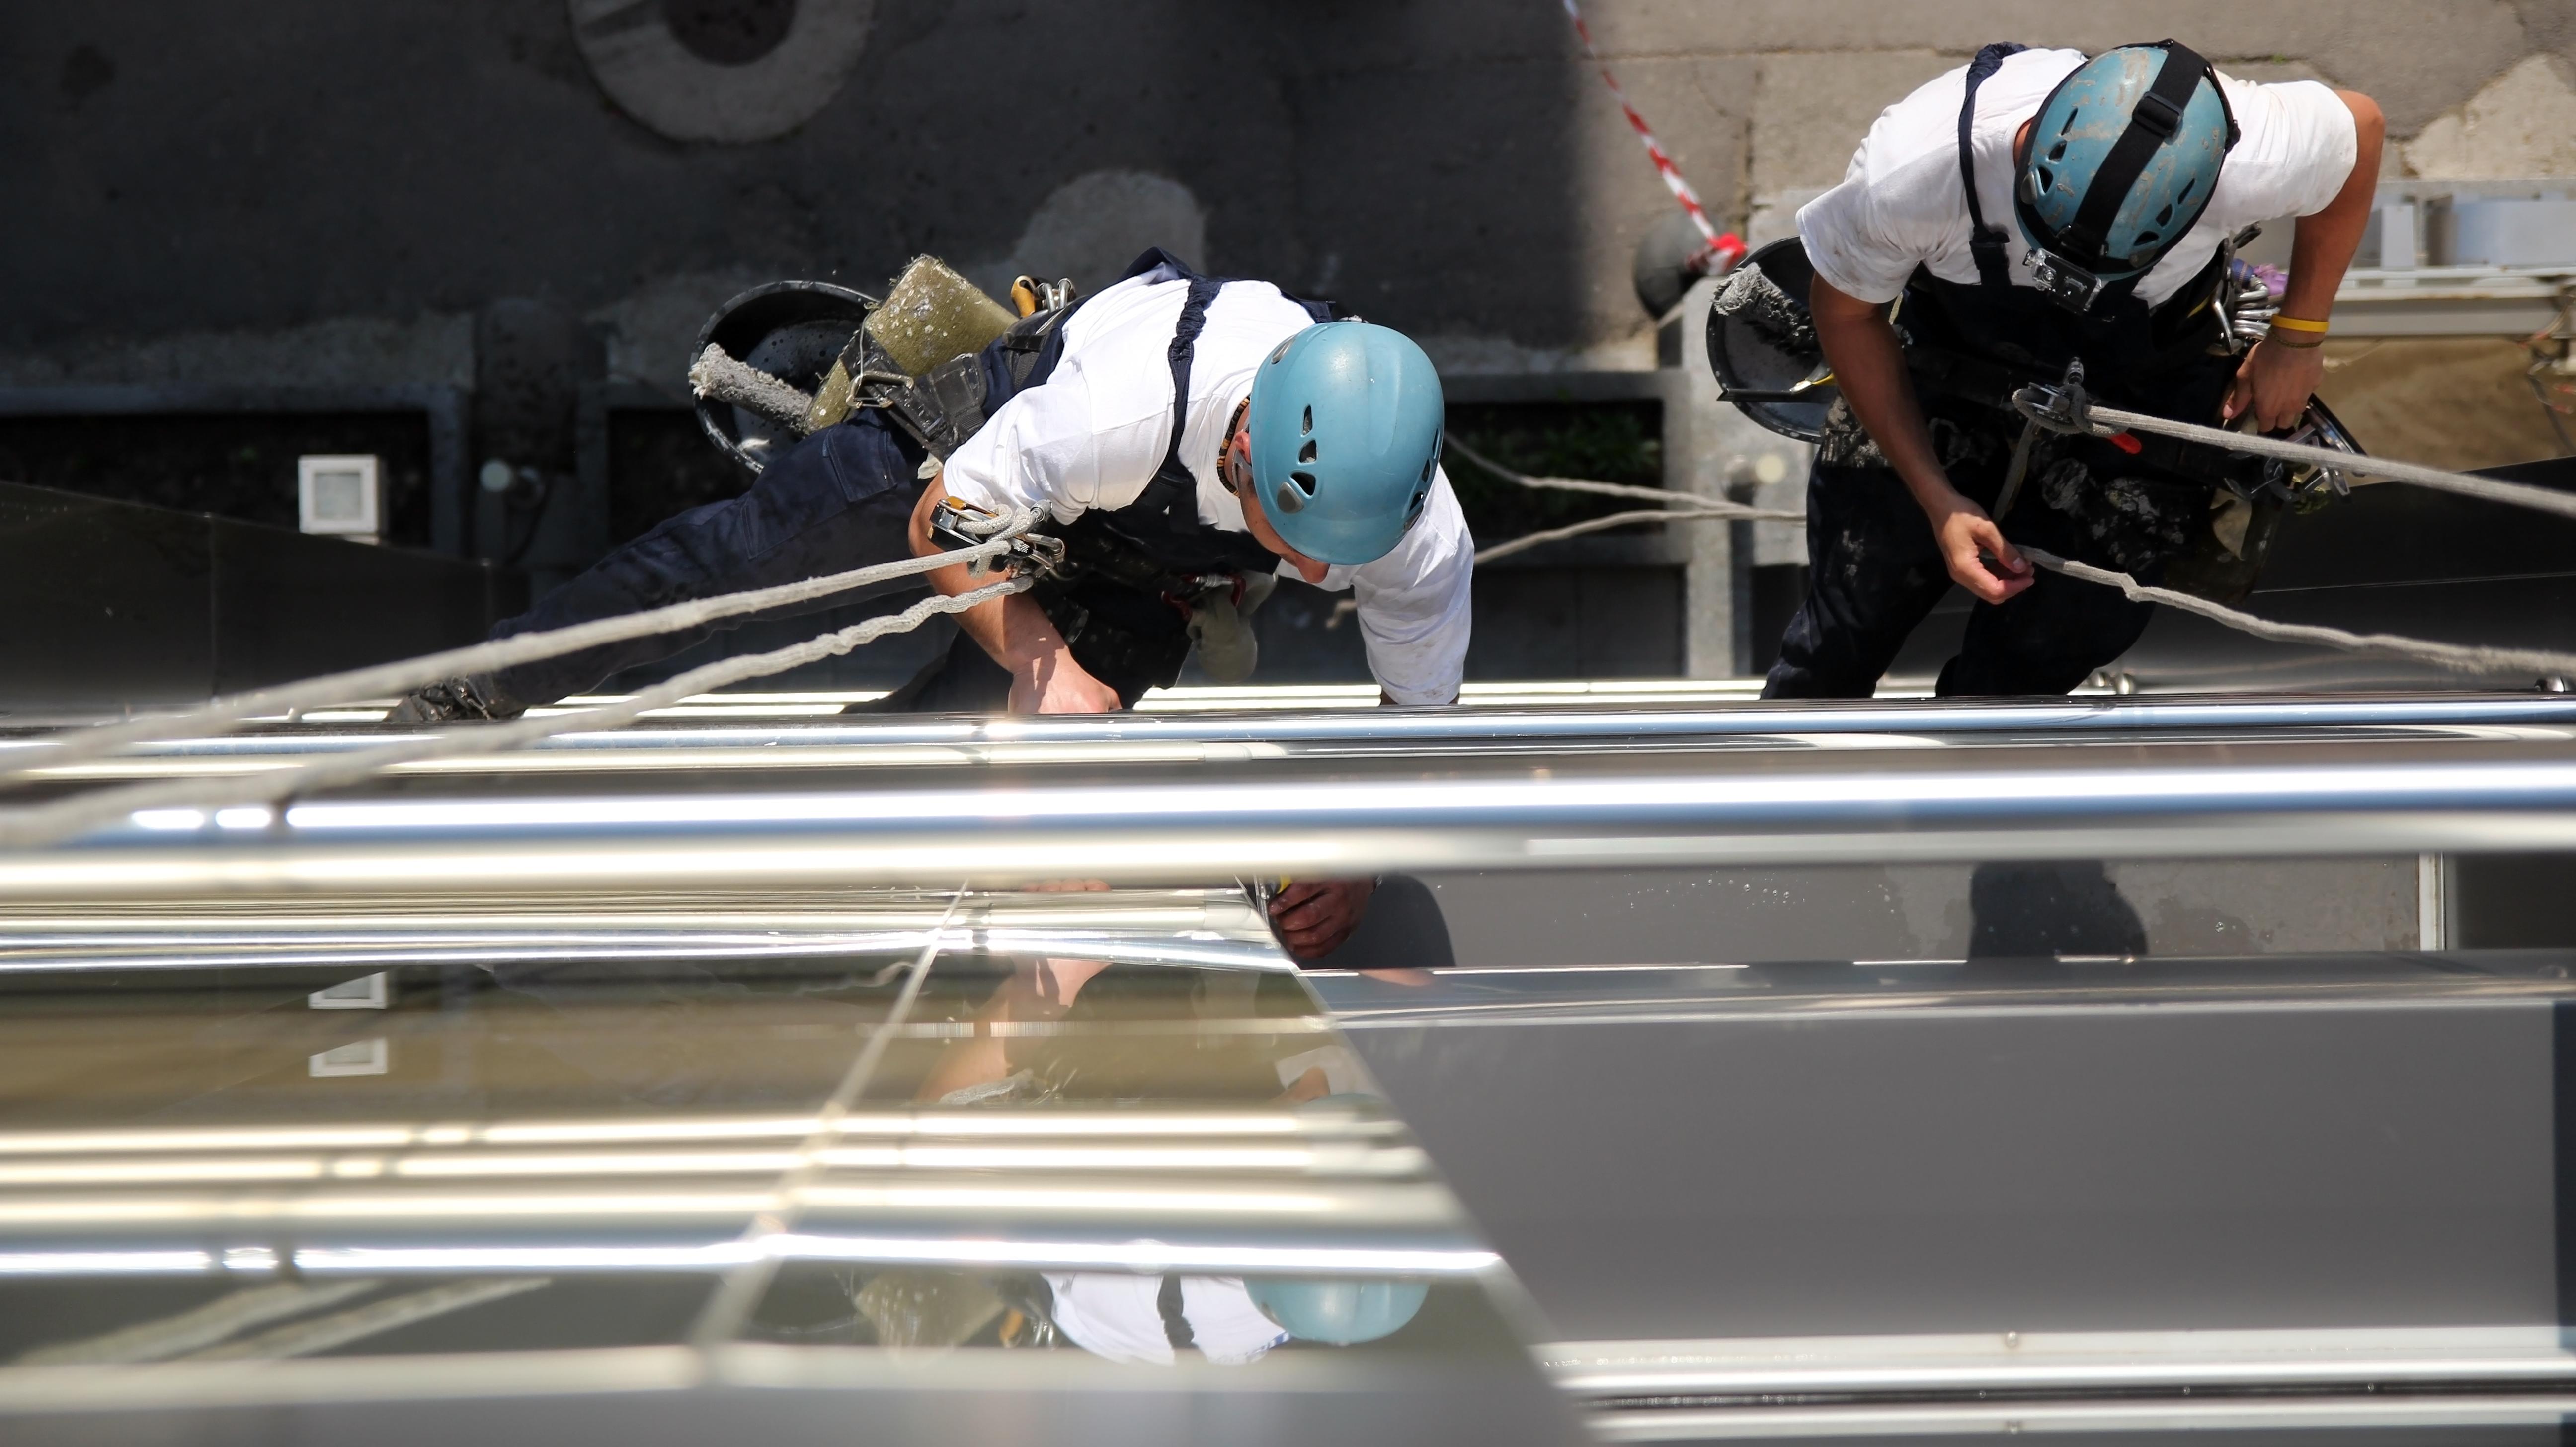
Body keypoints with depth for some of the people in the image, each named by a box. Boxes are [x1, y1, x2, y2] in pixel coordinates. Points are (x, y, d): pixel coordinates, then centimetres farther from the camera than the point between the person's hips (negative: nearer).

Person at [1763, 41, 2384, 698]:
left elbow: (2358, 126, -12)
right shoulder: (1910, 169, -38)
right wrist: (1938, 498, -18)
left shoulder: (2249, 162, -38)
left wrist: (2297, 340, -6)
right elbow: (1845, 312, -16)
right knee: (1839, 649, 6)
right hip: (1951, 366, 0)